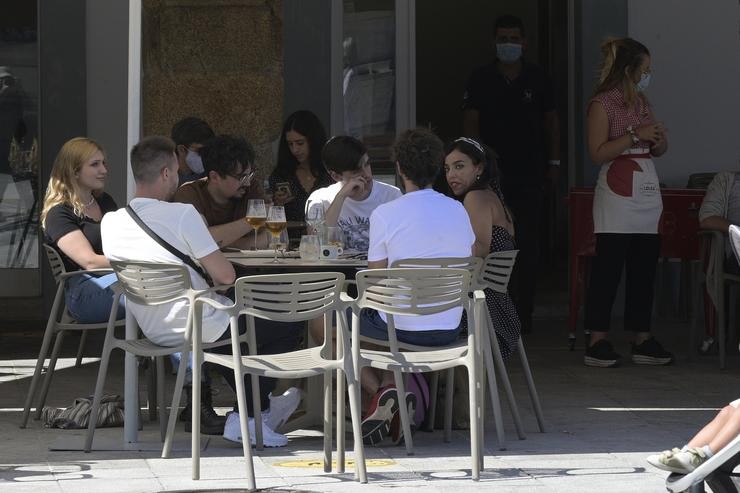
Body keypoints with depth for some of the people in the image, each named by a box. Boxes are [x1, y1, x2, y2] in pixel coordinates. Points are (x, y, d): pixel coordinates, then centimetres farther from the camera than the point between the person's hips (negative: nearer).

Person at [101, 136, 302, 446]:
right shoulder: (182, 214, -19)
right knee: (288, 325, 11)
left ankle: (263, 406, 42)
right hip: (200, 330, -8)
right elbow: (225, 275, -18)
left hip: (154, 333, 8)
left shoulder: (110, 222, 0)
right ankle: (247, 417, 9)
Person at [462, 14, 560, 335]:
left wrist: (554, 163, 10)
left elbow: (551, 121, 13)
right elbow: (470, 123, 2)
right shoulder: (480, 80, 4)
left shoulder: (538, 79, 7)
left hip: (530, 175, 1)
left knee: (527, 245, -2)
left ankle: (523, 313, 2)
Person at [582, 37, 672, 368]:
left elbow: (658, 151, 25)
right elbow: (598, 153, -15)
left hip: (647, 194, 7)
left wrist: (660, 141, 2)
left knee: (644, 267, 5)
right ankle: (597, 343, -7)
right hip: (617, 195, -7)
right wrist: (635, 136, -17)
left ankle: (642, 340, 9)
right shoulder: (602, 104, -5)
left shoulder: (641, 101, 17)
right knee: (608, 267, -8)